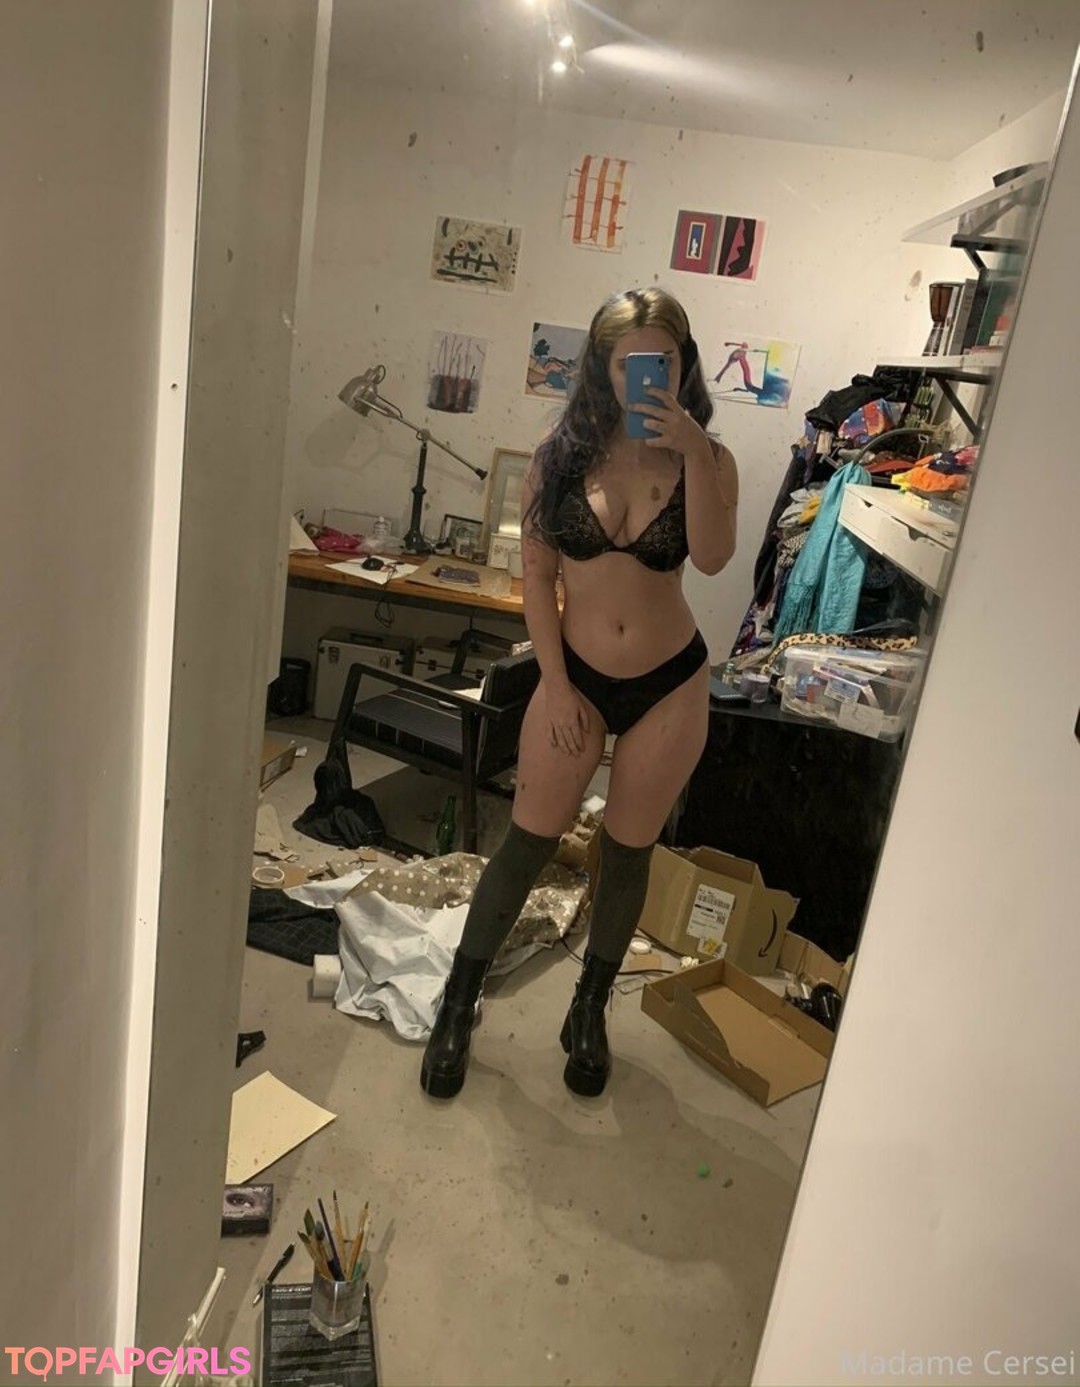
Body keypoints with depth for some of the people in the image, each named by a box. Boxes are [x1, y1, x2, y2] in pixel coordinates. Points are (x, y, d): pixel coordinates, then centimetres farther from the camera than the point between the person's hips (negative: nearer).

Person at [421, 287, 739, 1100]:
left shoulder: (706, 460, -5)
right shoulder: (563, 456, -5)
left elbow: (713, 558, -22)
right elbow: (536, 574, -4)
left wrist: (693, 454, -29)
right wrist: (556, 683, -7)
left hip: (670, 685, 1)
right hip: (577, 676, 0)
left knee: (629, 852, 12)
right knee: (529, 843, 6)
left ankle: (590, 1011, 33)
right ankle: (460, 1003, 25)